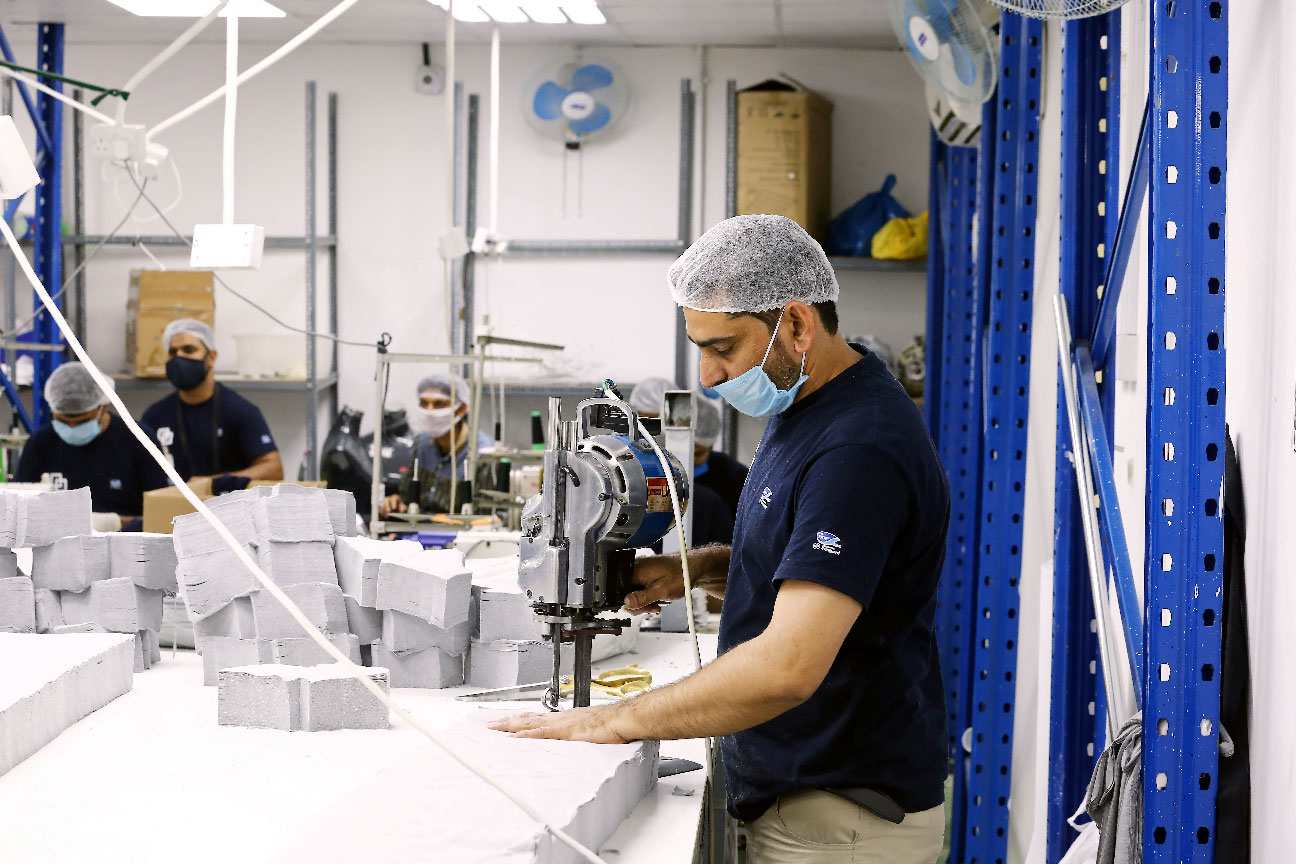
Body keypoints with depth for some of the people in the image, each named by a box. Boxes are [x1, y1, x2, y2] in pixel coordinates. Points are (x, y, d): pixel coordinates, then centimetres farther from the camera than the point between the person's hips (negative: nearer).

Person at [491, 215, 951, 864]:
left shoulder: (860, 450, -26)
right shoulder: (802, 409, 8)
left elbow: (788, 668, -32)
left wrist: (618, 721, -24)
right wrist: (697, 571, 2)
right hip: (786, 797, 9)